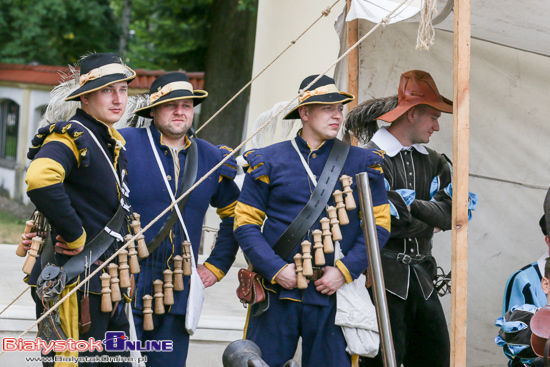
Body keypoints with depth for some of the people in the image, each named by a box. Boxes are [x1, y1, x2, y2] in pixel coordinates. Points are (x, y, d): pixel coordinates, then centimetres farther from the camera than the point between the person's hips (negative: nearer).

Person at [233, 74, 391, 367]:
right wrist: (277, 269, -10)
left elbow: (379, 225, 5)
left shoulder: (362, 164, 7)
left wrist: (344, 270, -7)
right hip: (276, 293, 0)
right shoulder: (269, 162, 5)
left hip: (333, 293, 1)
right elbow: (245, 224, 3)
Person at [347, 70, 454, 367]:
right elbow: (385, 224, -17)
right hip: (383, 281, -7)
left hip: (421, 279, 7)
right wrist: (429, 219, -5)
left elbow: (449, 214, 1)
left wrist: (409, 203, -12)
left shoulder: (432, 161, 14)